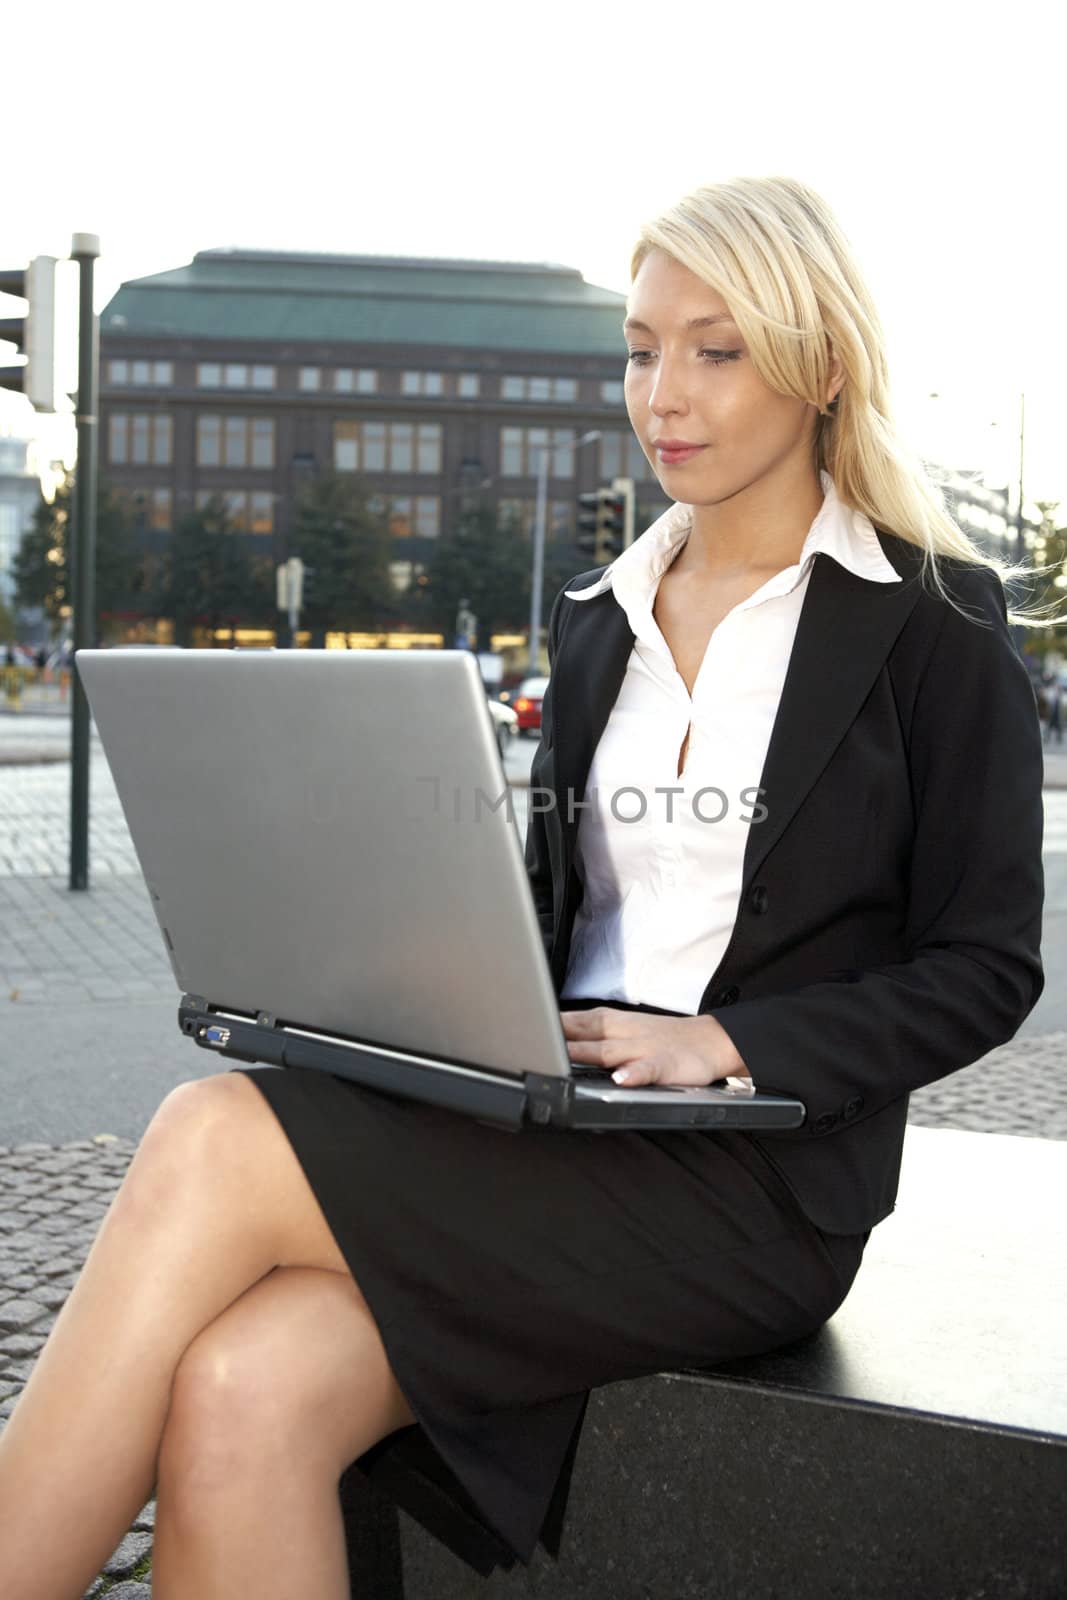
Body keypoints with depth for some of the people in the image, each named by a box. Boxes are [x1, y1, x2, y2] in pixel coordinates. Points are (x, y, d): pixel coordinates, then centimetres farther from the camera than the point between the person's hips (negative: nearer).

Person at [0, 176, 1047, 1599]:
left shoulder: (935, 621, 0)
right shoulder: (598, 619, 18)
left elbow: (983, 970, -2)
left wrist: (725, 1042, -16)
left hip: (762, 1177, -5)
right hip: (557, 1134, 5)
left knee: (212, 1147, -26)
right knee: (239, 1398, -26)